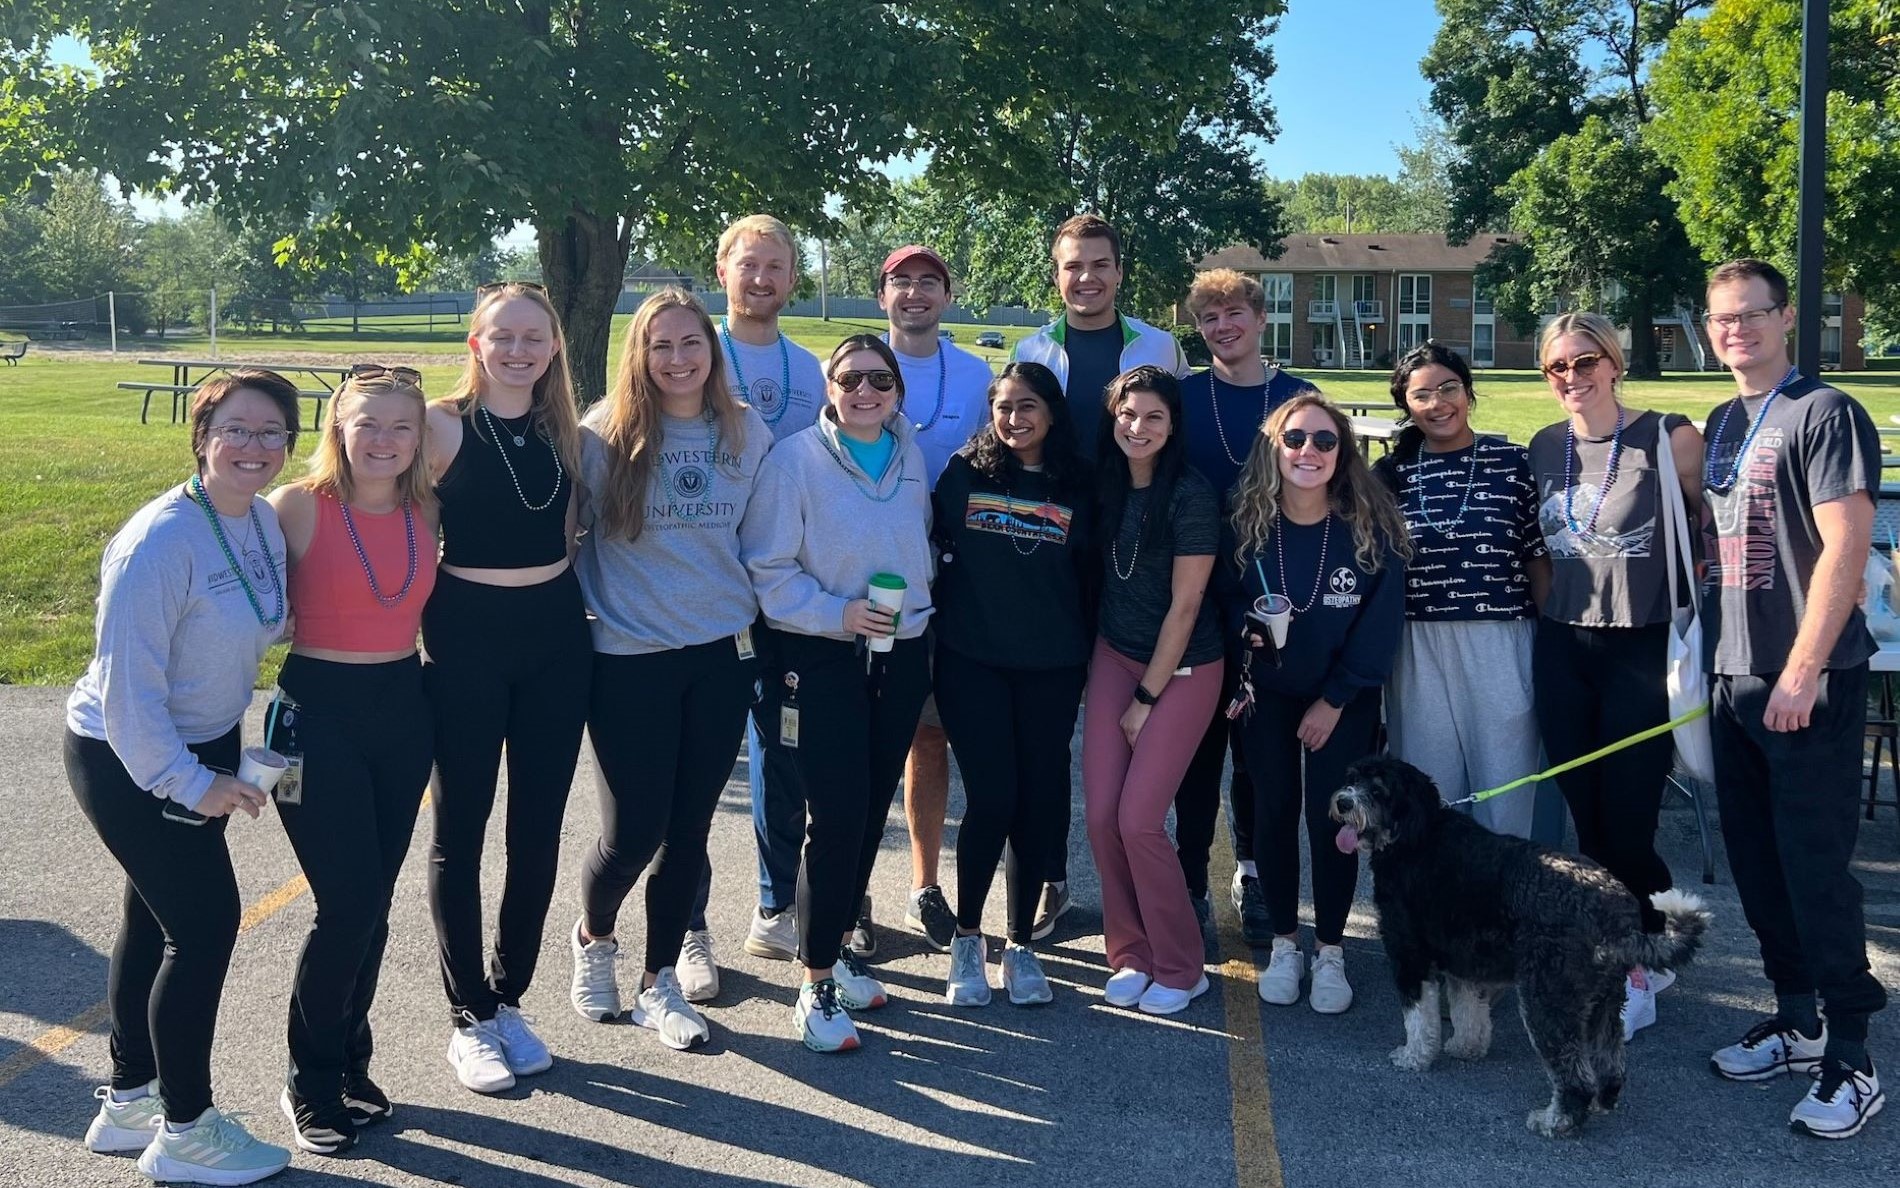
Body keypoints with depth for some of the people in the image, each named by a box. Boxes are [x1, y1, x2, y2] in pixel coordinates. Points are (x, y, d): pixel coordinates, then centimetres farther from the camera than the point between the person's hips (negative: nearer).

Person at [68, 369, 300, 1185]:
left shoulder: (264, 521, -1)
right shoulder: (162, 541, -25)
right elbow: (127, 684, -24)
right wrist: (190, 783, -20)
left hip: (204, 748, 8)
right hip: (129, 763, -8)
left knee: (156, 919, 18)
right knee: (206, 924, -6)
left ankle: (128, 1102, 34)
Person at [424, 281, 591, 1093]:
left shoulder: (565, 432, 6)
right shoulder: (444, 425, -8)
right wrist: (414, 624, -9)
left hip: (555, 635, 4)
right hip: (465, 636, -4)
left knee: (539, 829, 9)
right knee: (461, 828, 6)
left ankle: (510, 1000, 25)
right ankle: (469, 1018, 19)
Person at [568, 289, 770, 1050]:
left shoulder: (748, 435, 3)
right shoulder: (605, 436, -7)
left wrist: (751, 617, 12)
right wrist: (592, 611, -4)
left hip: (723, 655, 3)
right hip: (630, 658, -3)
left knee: (689, 829, 9)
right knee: (633, 833, 1)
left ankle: (660, 983, 26)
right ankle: (592, 936, 34)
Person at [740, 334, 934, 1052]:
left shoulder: (909, 457, 6)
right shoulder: (796, 459, -10)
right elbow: (765, 568, -12)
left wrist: (914, 608, 10)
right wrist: (837, 613, -19)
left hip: (900, 656, 6)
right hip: (819, 660, -5)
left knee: (873, 811, 11)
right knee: (837, 817, -9)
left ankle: (835, 944, 30)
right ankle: (815, 984, 4)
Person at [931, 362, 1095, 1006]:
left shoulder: (1077, 488, 4)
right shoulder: (964, 473, 1)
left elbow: (1089, 579, 9)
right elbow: (932, 545, 7)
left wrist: (1091, 659, 7)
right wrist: (933, 615, 2)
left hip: (1051, 668, 2)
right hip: (972, 661, -1)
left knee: (1041, 800, 4)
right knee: (992, 797, -7)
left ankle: (1021, 944, 20)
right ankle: (966, 939, 13)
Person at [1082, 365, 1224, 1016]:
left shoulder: (1191, 495, -17)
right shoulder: (1104, 485, 1)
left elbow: (1185, 604, -15)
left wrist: (1147, 699, -11)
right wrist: (1122, 688, 8)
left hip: (1182, 669, -5)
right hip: (1114, 656, 5)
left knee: (1139, 818, -9)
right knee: (1100, 813, -1)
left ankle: (1178, 968, 10)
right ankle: (1130, 954, 17)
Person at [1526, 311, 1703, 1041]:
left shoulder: (1668, 439, -7)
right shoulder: (1544, 448, 7)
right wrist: (1549, 606, 12)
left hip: (1641, 651, -5)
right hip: (1562, 651, 5)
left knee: (1625, 824, -4)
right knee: (1585, 820, 9)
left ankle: (1641, 967, 18)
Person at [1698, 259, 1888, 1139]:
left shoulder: (1824, 415, -9)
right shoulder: (1722, 424, 14)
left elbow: (1845, 548, -16)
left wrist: (1802, 671, -19)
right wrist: (1709, 653, 12)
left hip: (1808, 681, -7)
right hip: (1735, 678, 7)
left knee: (1816, 868, -4)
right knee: (1755, 860, 12)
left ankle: (1849, 1060, 7)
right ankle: (1797, 1022, 27)